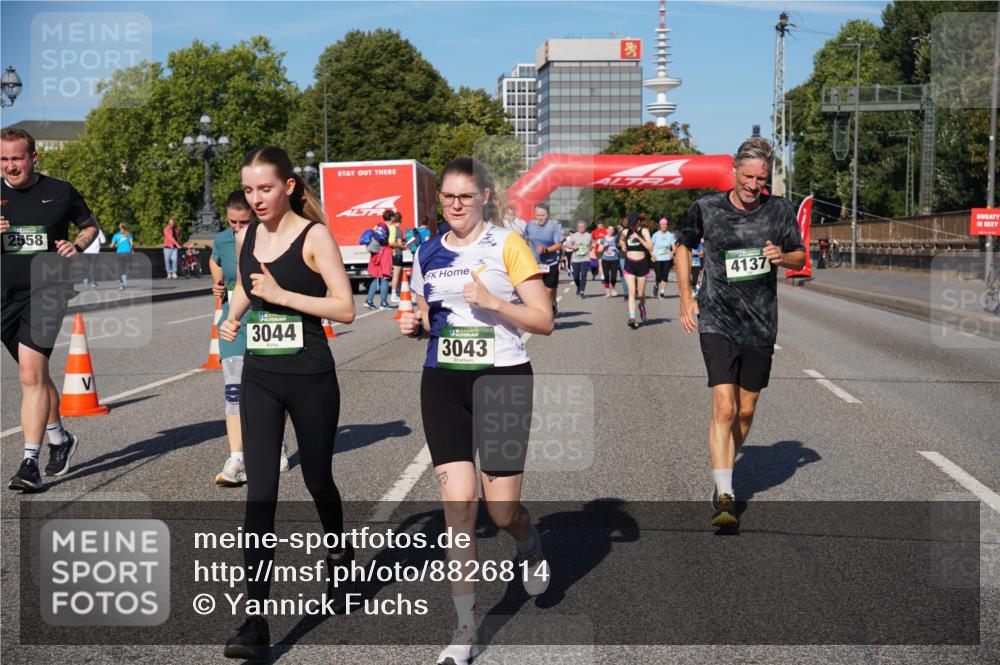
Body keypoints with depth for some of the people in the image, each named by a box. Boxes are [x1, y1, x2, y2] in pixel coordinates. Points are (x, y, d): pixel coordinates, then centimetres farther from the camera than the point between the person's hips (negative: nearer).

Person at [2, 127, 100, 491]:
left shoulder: (60, 192, 2)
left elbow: (90, 227, 16)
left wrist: (78, 246, -5)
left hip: (47, 290, -4)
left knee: (31, 375, -16)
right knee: (36, 375, 16)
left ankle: (30, 463, -15)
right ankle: (59, 439, 37)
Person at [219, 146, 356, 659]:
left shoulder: (313, 236, -9)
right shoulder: (246, 237, 6)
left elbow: (346, 309, -15)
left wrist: (282, 294, -20)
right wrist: (231, 318, 6)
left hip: (310, 379, -3)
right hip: (259, 379, 4)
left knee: (317, 480, 14)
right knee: (260, 494, -5)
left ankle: (339, 555, 46)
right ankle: (256, 621, -4)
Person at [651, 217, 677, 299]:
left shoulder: (670, 235, 4)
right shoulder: (656, 235, 1)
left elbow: (673, 246, 3)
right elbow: (650, 246, 5)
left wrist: (672, 252, -18)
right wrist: (652, 255, -11)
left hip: (667, 258, 1)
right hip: (657, 259, -1)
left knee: (665, 276, -5)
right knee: (659, 276, -4)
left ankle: (662, 292, 1)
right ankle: (657, 287, 24)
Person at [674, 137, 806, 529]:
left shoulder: (779, 210, 1)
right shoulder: (706, 208, -3)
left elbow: (800, 257, 12)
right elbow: (683, 246, 13)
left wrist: (782, 257, -12)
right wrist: (686, 299, 6)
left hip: (760, 324, 3)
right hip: (716, 321, -3)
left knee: (746, 411, 11)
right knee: (724, 407, -16)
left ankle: (724, 474, 33)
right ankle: (724, 496, -15)